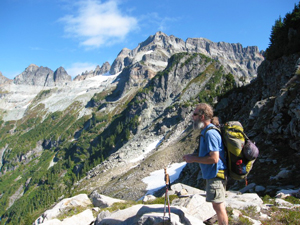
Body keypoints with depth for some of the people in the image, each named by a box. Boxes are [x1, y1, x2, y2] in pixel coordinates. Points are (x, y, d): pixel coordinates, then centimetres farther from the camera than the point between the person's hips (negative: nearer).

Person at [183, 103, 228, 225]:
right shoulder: (206, 131, 11)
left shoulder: (210, 133, -21)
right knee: (219, 205, 19)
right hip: (213, 174, 10)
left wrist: (194, 159, -17)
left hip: (215, 175, -10)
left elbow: (214, 158, -26)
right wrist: (194, 156, 8)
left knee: (218, 205, 0)